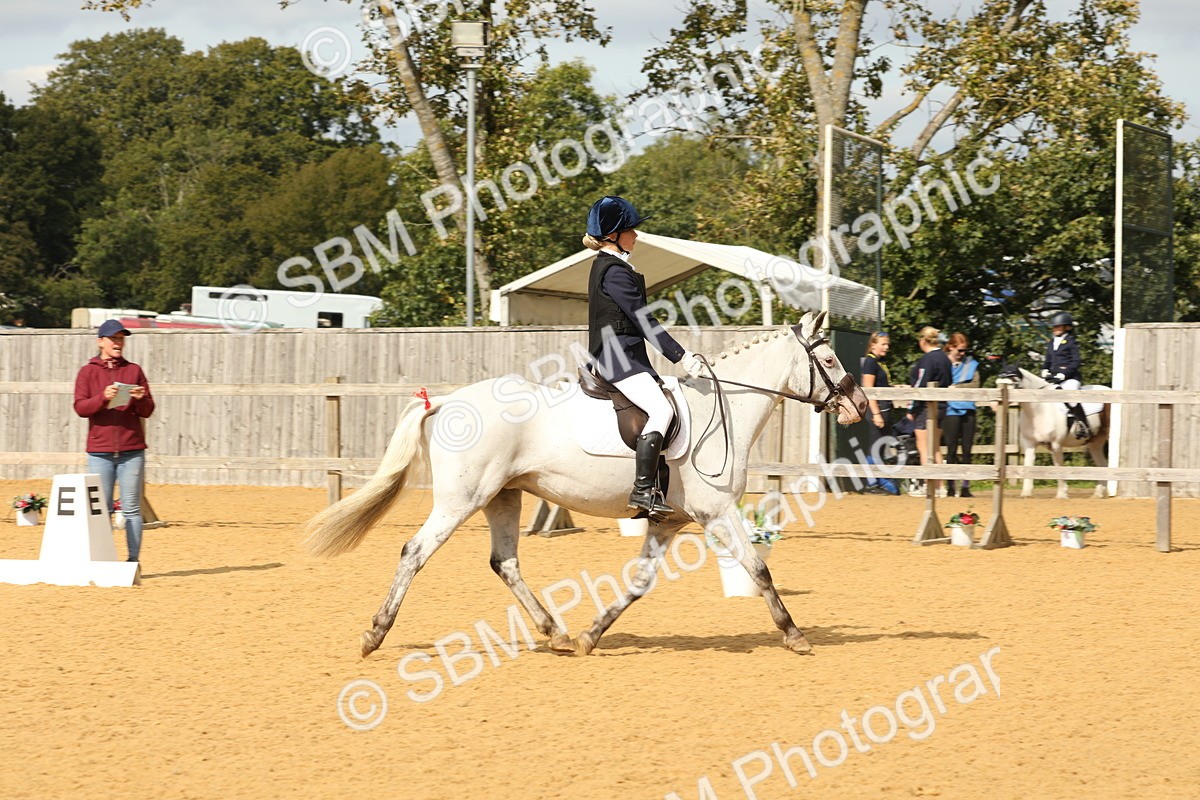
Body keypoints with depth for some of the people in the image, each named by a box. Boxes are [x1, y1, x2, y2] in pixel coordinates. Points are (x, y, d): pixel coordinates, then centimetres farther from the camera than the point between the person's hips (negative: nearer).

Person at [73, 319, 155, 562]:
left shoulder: (134, 370, 11)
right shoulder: (88, 372, 8)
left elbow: (147, 411, 9)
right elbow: (80, 407, -4)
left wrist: (140, 399, -13)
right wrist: (103, 397, -20)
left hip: (132, 451, 1)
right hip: (100, 451, -1)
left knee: (131, 508, -1)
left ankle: (134, 559, -1)